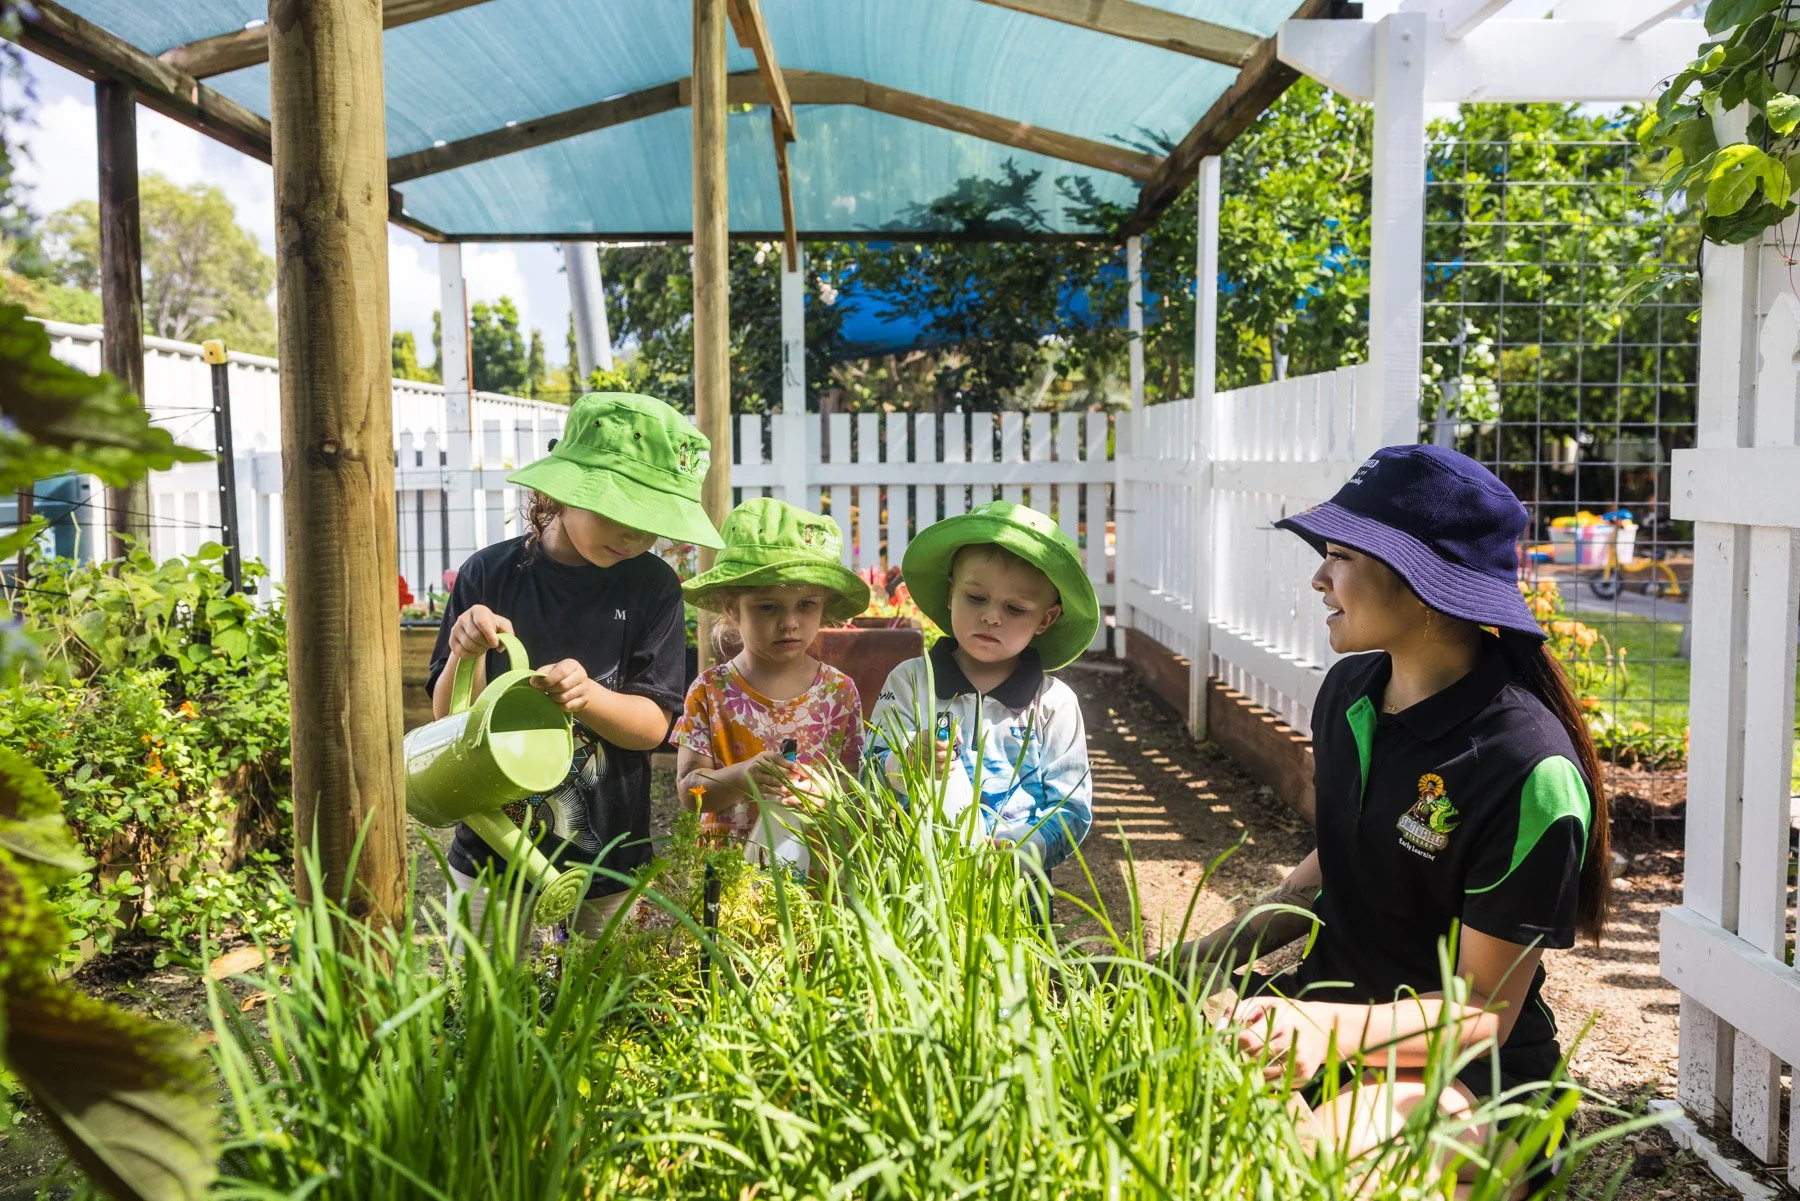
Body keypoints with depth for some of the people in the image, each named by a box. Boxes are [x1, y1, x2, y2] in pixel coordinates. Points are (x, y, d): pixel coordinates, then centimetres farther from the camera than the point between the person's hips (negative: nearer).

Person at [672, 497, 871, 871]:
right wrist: (741, 777, -20)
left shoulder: (839, 692, 4)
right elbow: (688, 789, -2)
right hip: (726, 864, 0)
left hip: (815, 864, 0)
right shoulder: (711, 691, 1)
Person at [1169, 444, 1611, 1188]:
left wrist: (1331, 1030, -35)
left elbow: (1485, 1010, -17)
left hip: (1456, 1069, -7)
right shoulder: (1349, 690, 2)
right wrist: (1225, 948, 1)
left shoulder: (1530, 770, -22)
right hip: (1326, 1009, 7)